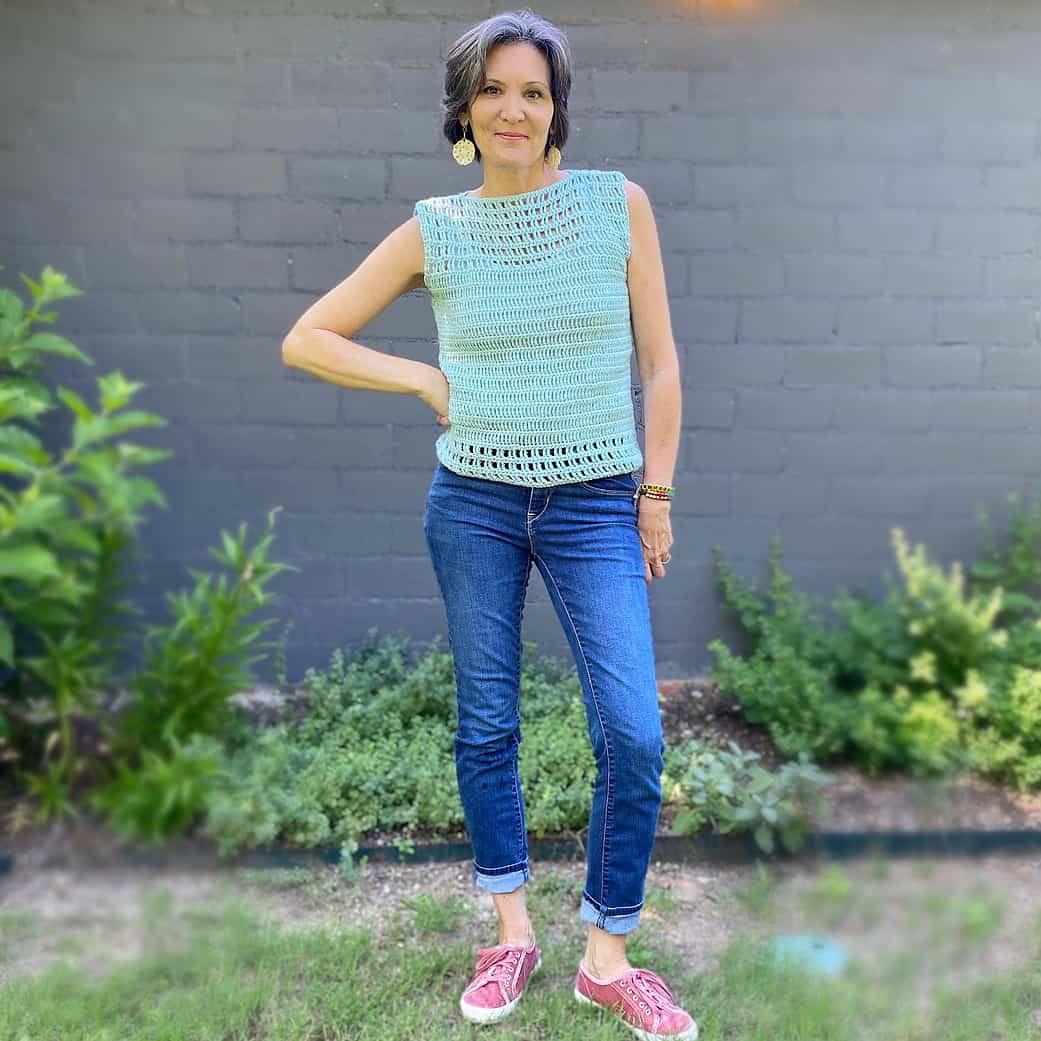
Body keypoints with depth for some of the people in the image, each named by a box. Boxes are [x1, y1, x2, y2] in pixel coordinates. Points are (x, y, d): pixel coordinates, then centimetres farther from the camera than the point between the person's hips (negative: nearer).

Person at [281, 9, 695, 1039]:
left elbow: (658, 361, 3)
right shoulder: (433, 230, 1)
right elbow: (305, 340, 5)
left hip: (596, 505, 0)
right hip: (474, 500, 1)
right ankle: (512, 932, 31)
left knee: (634, 735, -5)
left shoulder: (618, 203, 0)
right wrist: (426, 380, -4)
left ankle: (607, 957, 17)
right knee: (485, 723, 9)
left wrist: (656, 496, 1)